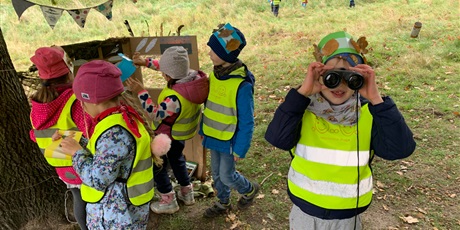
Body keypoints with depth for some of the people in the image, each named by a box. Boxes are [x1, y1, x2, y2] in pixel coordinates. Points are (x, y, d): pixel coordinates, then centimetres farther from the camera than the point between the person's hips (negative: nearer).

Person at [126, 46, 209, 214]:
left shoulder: (175, 98, -41)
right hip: (184, 130, 8)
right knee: (177, 158, 30)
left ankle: (168, 202, 31)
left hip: (168, 135, -8)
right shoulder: (194, 77, -19)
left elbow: (155, 115, -26)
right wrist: (146, 62, -1)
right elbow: (171, 67, -2)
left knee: (158, 165, 17)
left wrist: (140, 92, -28)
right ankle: (187, 193, 44)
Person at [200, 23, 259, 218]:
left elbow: (246, 122, -20)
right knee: (216, 173, 19)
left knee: (226, 176, 8)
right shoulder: (214, 74, -3)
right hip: (213, 137, 7)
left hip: (229, 141, -7)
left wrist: (240, 149, -16)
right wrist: (203, 129, 13)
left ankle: (250, 190, 38)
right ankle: (223, 203, 43)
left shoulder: (242, 85, -26)